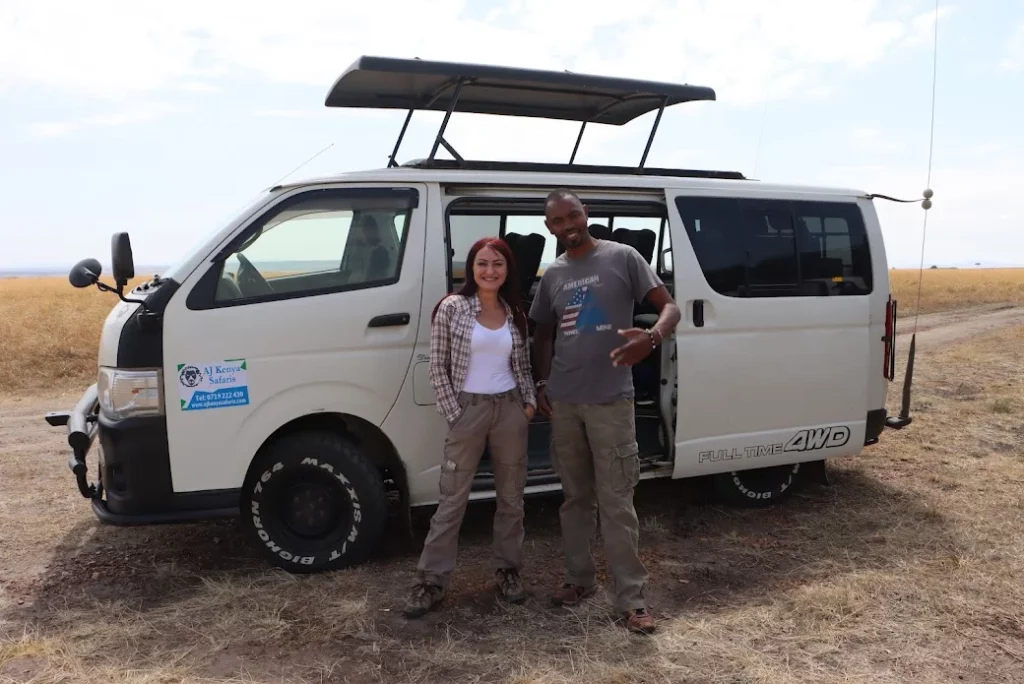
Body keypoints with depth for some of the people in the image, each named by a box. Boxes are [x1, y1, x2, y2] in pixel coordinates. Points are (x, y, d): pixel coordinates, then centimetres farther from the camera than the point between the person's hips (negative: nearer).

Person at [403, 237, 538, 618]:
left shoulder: (515, 313, 6)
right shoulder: (452, 308, -7)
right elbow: (437, 368, -6)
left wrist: (530, 402, 0)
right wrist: (455, 414, -11)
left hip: (510, 409, 4)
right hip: (469, 409, -4)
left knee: (511, 496, 13)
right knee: (452, 500, 3)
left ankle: (508, 571, 29)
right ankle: (431, 582, 14)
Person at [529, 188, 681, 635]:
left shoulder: (622, 257, -2)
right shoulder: (552, 275, 12)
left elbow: (669, 307, -5)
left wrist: (651, 339, -26)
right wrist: (543, 384, 8)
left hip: (610, 401, -5)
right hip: (563, 402, 5)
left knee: (616, 502, -3)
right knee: (575, 497, 14)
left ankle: (631, 598, 7)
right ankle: (579, 579, 28)